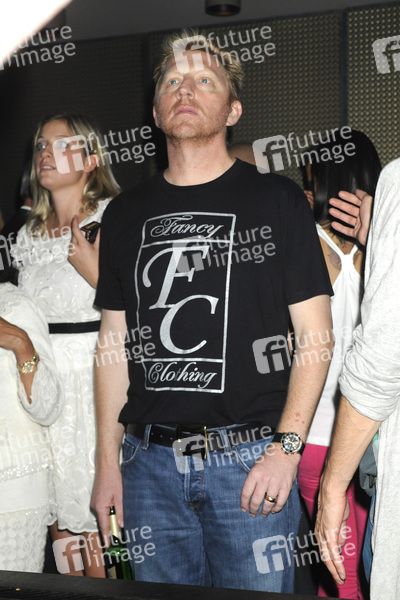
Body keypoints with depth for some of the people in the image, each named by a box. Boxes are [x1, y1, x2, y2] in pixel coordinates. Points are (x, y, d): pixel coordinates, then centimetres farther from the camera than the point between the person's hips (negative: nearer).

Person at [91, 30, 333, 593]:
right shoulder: (126, 214, 10)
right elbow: (114, 342, 12)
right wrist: (107, 459, 7)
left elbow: (315, 333, -4)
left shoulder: (276, 199, -1)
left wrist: (286, 446, -12)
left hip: (250, 459, -3)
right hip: (150, 463, 3)